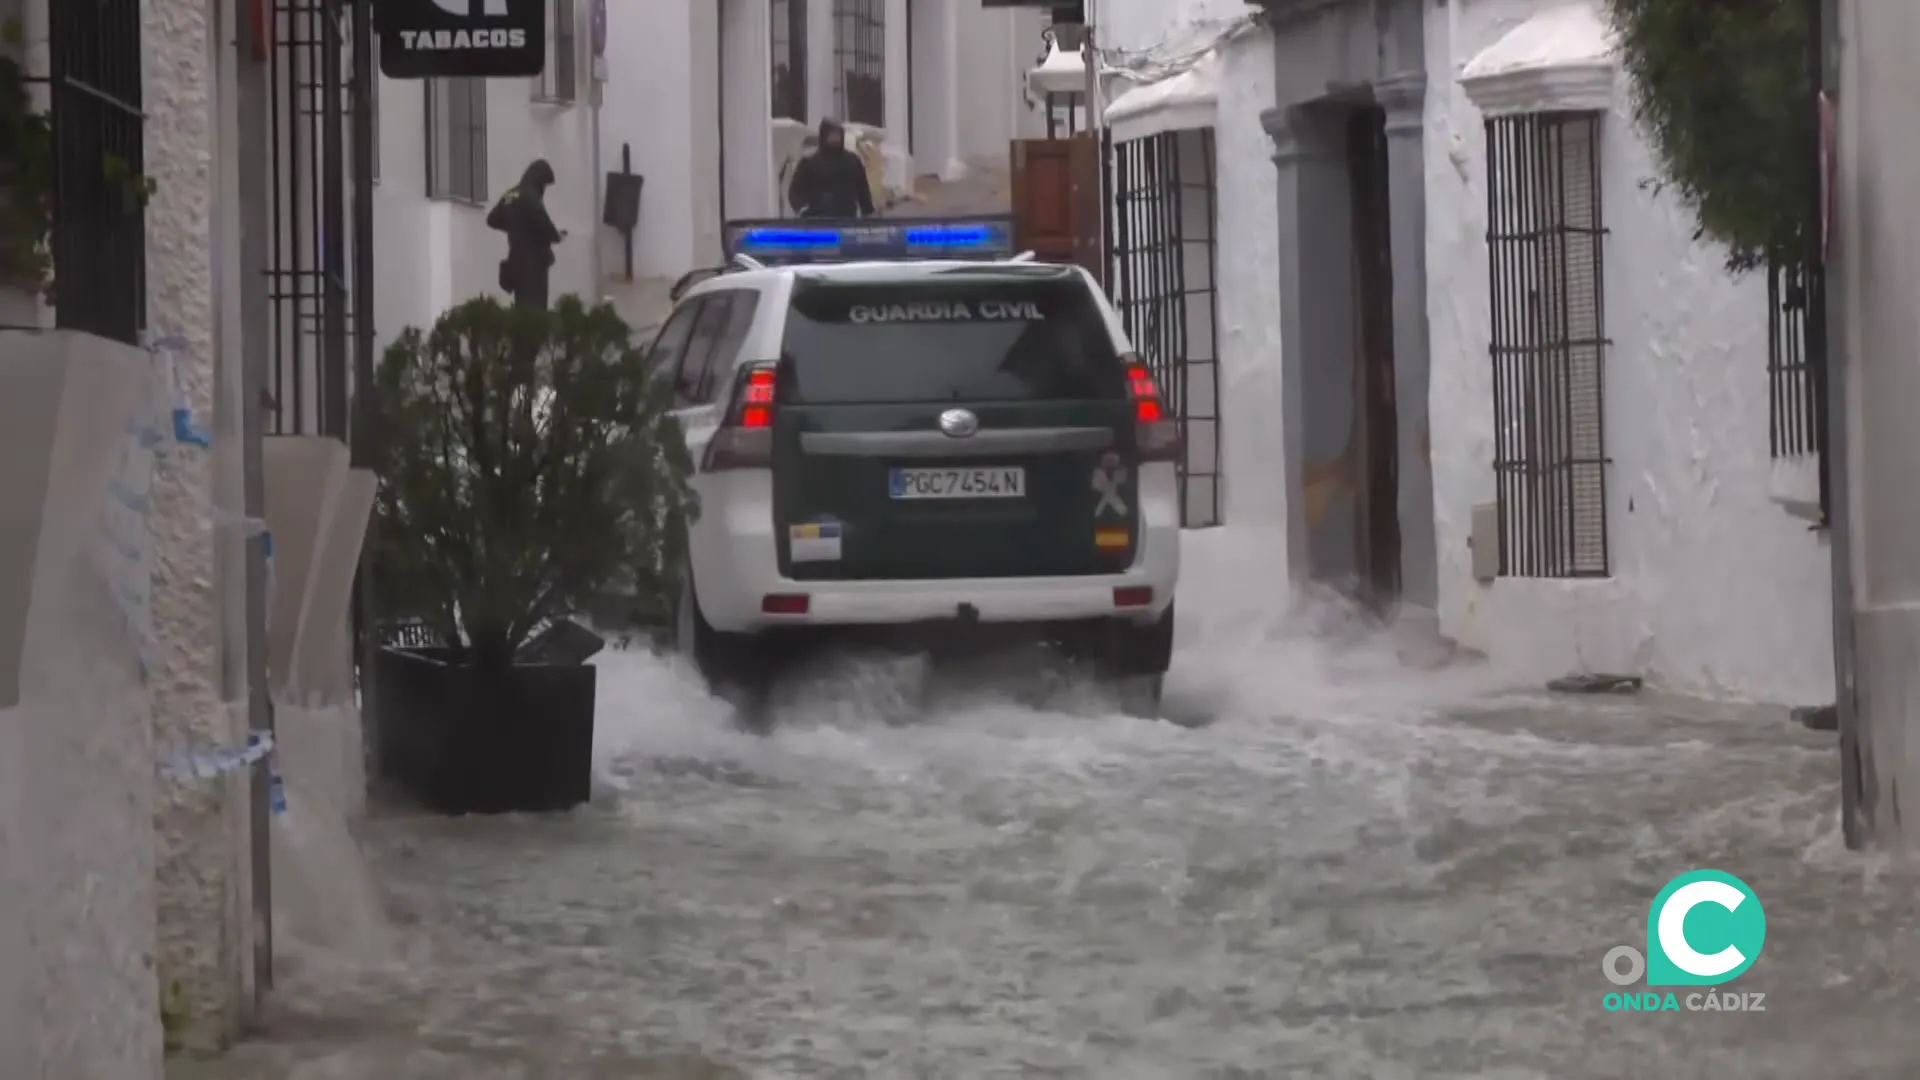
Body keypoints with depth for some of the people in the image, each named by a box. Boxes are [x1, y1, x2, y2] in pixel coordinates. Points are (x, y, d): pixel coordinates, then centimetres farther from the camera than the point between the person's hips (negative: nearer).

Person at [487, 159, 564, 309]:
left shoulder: (511, 195, 10)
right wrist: (556, 235, -3)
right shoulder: (530, 196, -15)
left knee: (523, 305, 12)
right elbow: (542, 222, -22)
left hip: (517, 258, 9)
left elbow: (493, 219, 21)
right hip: (532, 260, -9)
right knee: (535, 305, -12)